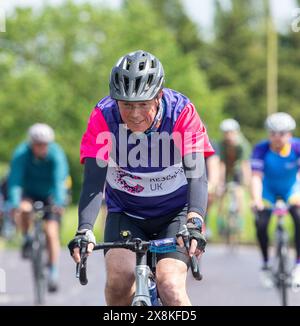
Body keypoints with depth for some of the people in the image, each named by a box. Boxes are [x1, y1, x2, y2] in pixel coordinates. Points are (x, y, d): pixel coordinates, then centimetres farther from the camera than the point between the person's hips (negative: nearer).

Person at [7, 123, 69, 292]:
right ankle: (27, 239, -6)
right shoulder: (21, 154, -25)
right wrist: (14, 204, -48)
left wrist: (59, 203, -52)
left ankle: (54, 272, -2)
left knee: (51, 232, -13)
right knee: (24, 210, -33)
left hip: (50, 195, -1)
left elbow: (59, 181, -36)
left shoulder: (56, 155, -26)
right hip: (29, 192, 1)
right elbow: (15, 180, -33)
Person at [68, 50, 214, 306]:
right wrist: (85, 230, -42)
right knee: (120, 278, -23)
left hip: (175, 212, -1)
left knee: (170, 286, -21)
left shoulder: (182, 112, -22)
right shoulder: (104, 116, -20)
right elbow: (94, 180, -26)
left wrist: (194, 224, -45)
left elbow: (197, 174, -28)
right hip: (126, 213, 1)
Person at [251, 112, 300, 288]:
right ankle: (266, 265, 6)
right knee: (261, 224, -19)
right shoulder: (262, 149, -27)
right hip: (269, 190, 0)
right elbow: (256, 176, -33)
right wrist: (256, 200, -50)